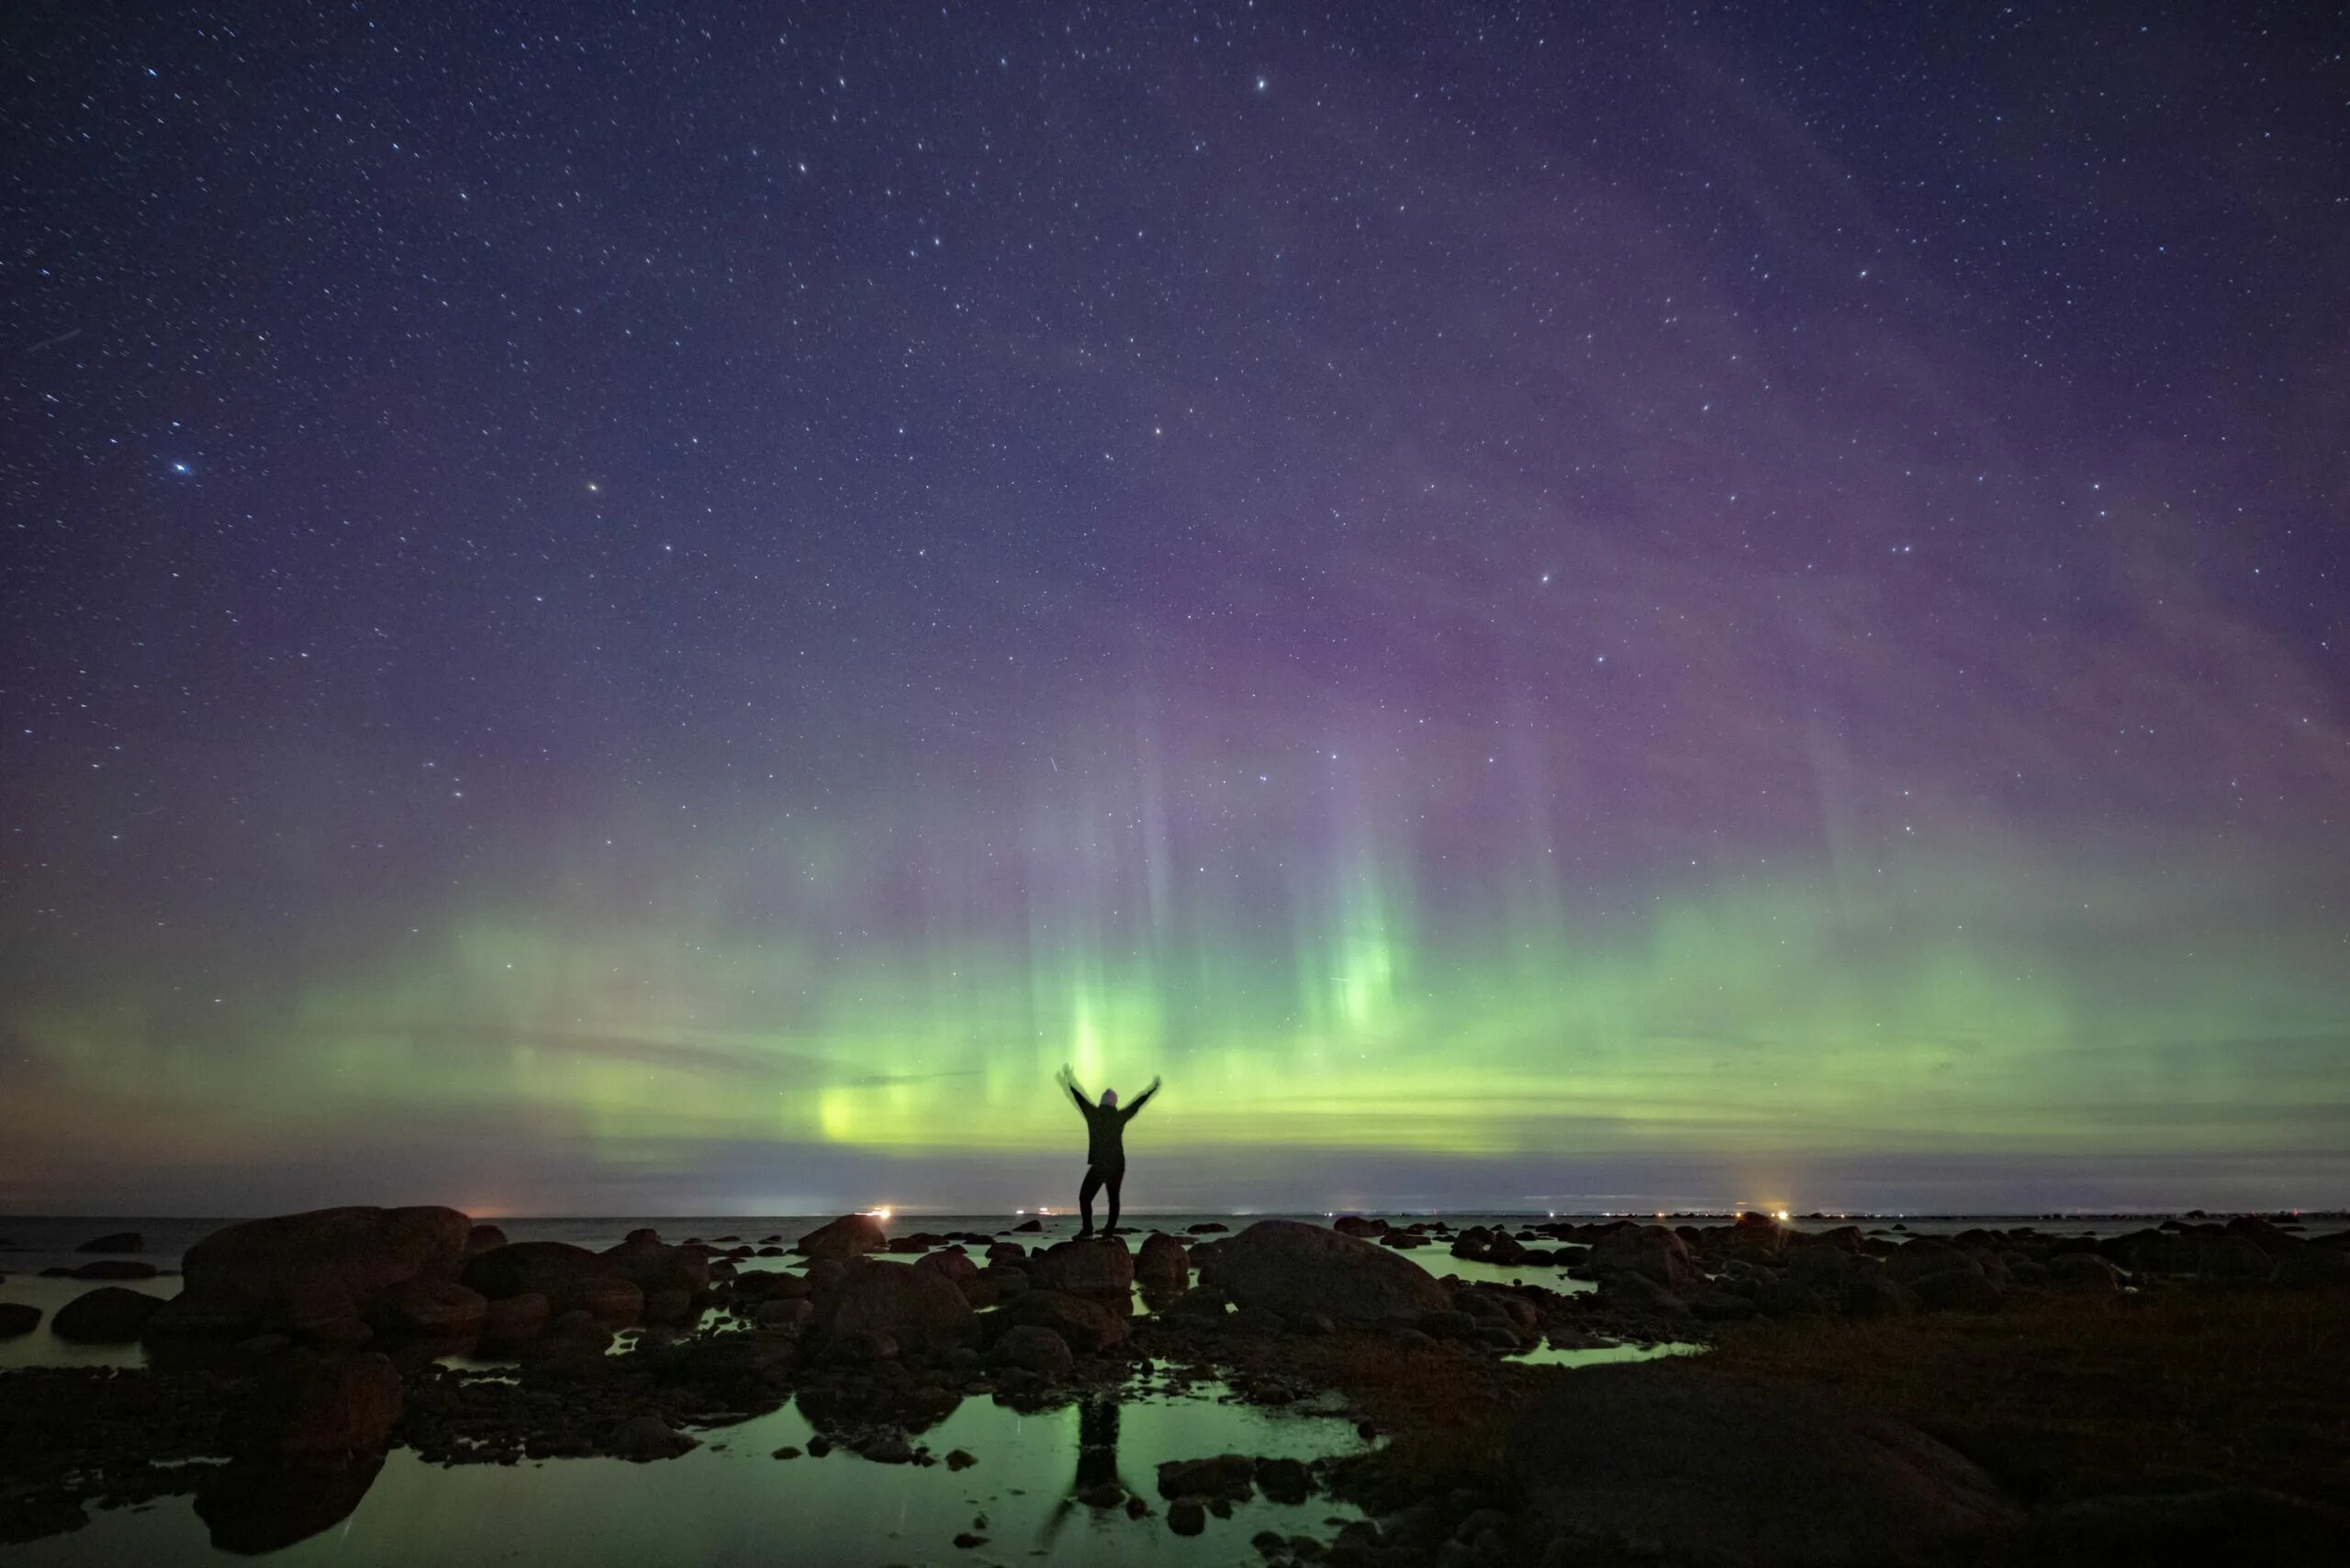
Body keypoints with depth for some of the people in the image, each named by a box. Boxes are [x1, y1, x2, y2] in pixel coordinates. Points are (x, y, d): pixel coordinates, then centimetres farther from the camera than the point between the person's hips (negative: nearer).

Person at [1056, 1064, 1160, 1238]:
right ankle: (1110, 1230, 10)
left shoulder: (1093, 1114, -4)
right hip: (1117, 1165, 3)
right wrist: (1153, 1088, 23)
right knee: (1114, 1198, 15)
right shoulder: (1120, 1116, -1)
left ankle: (1087, 1228, -9)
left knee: (1084, 1197, 4)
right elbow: (1138, 1102, 11)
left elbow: (1078, 1096, 8)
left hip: (1098, 1165, -2)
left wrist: (1069, 1080, 22)